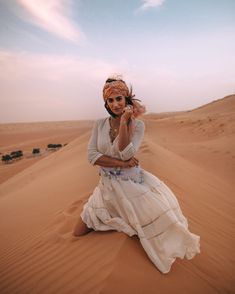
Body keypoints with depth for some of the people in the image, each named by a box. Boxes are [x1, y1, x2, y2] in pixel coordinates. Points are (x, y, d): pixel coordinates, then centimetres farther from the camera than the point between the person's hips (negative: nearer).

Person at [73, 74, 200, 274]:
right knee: (78, 233, 7)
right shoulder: (99, 124, -2)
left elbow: (126, 154, -22)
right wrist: (122, 164, -19)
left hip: (132, 184, -2)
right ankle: (111, 219, 32)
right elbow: (92, 156, -11)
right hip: (107, 186, 3)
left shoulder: (138, 125, -9)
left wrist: (124, 122, -27)